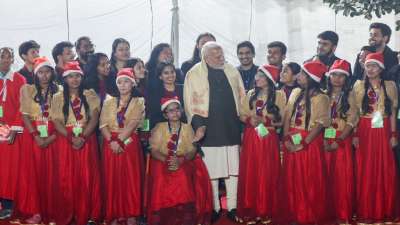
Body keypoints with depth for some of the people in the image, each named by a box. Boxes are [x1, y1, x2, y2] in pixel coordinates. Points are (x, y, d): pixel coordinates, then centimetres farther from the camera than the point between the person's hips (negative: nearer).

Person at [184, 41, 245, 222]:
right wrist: (198, 124, -14)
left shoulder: (232, 72, 9)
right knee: (211, 171, 3)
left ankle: (233, 207, 14)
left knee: (233, 169, 5)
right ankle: (214, 208, 14)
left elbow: (242, 98, 13)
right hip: (209, 131, -3)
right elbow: (190, 104, -3)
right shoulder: (194, 74, -1)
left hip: (232, 129, 3)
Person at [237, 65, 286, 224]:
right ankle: (249, 212, 10)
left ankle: (265, 212, 11)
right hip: (250, 138, 3)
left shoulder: (278, 95, -1)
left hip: (269, 139, -3)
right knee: (249, 174, 2)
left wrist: (265, 121, -17)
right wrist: (250, 120, -13)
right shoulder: (250, 94, 9)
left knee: (267, 175, 1)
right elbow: (242, 115, 7)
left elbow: (281, 120, -2)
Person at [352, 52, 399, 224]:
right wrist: (355, 135, -5)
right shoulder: (359, 85, 3)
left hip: (383, 132, 1)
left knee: (386, 172, 3)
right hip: (364, 132, -1)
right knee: (365, 172, 1)